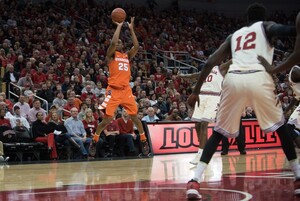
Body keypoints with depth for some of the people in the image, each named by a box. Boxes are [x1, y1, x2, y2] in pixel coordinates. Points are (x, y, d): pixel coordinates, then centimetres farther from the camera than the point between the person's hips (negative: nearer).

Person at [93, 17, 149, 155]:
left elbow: (136, 46, 1)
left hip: (126, 90, 4)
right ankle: (94, 141, 9)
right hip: (113, 90, -4)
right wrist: (119, 26, -7)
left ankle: (144, 140, 19)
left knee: (134, 116, 6)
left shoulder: (127, 56, 16)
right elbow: (113, 42, -16)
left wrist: (131, 28, 0)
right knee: (107, 119, -7)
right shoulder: (111, 55, 3)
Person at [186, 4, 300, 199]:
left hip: (234, 79, 2)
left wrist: (196, 91, 27)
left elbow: (210, 62, 24)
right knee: (281, 127, 19)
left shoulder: (234, 35, 32)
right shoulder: (266, 26, 23)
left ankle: (195, 181, -1)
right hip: (259, 78, -2)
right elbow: (280, 29, -4)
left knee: (219, 132, 14)